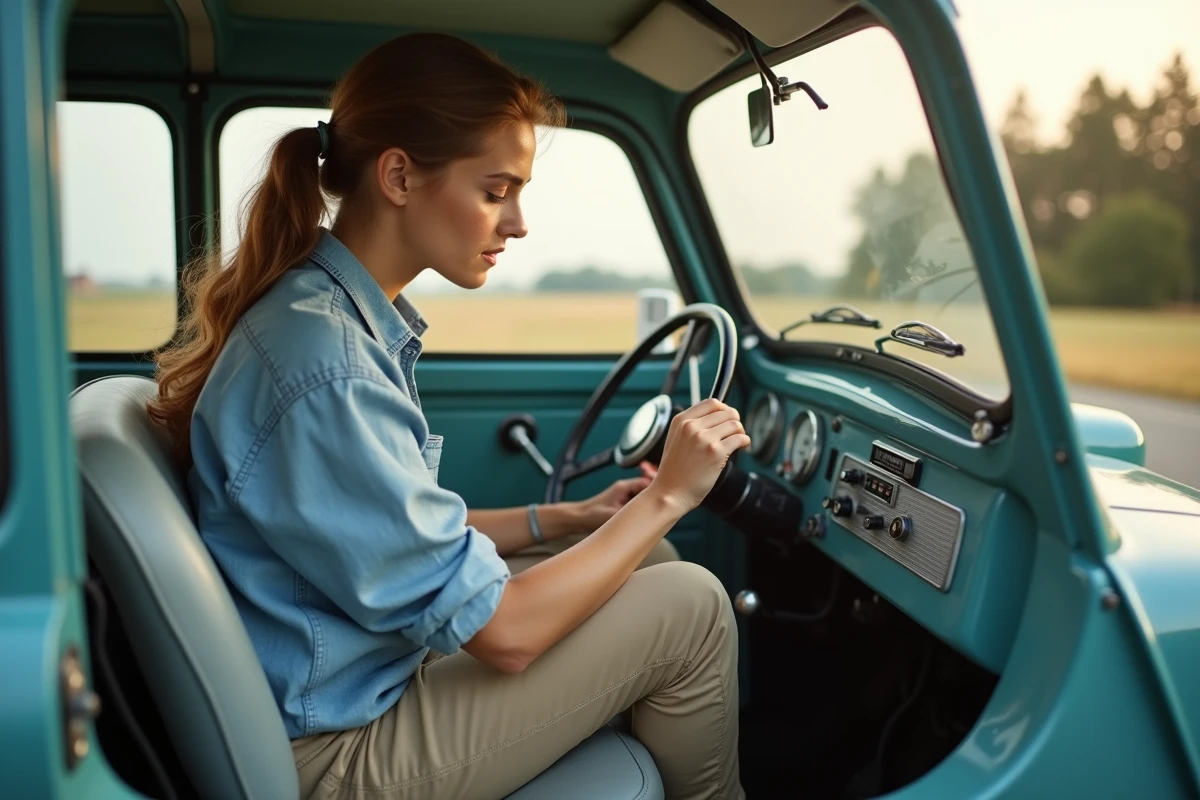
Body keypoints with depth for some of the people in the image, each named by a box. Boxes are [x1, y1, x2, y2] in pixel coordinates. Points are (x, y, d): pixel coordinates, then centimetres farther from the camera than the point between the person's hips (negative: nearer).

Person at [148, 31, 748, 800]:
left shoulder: (347, 315, 1)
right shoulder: (322, 363, -29)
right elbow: (500, 634, -24)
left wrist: (568, 517, 2)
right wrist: (666, 498, -15)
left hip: (378, 665, 9)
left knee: (651, 563, 11)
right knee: (689, 606, -8)